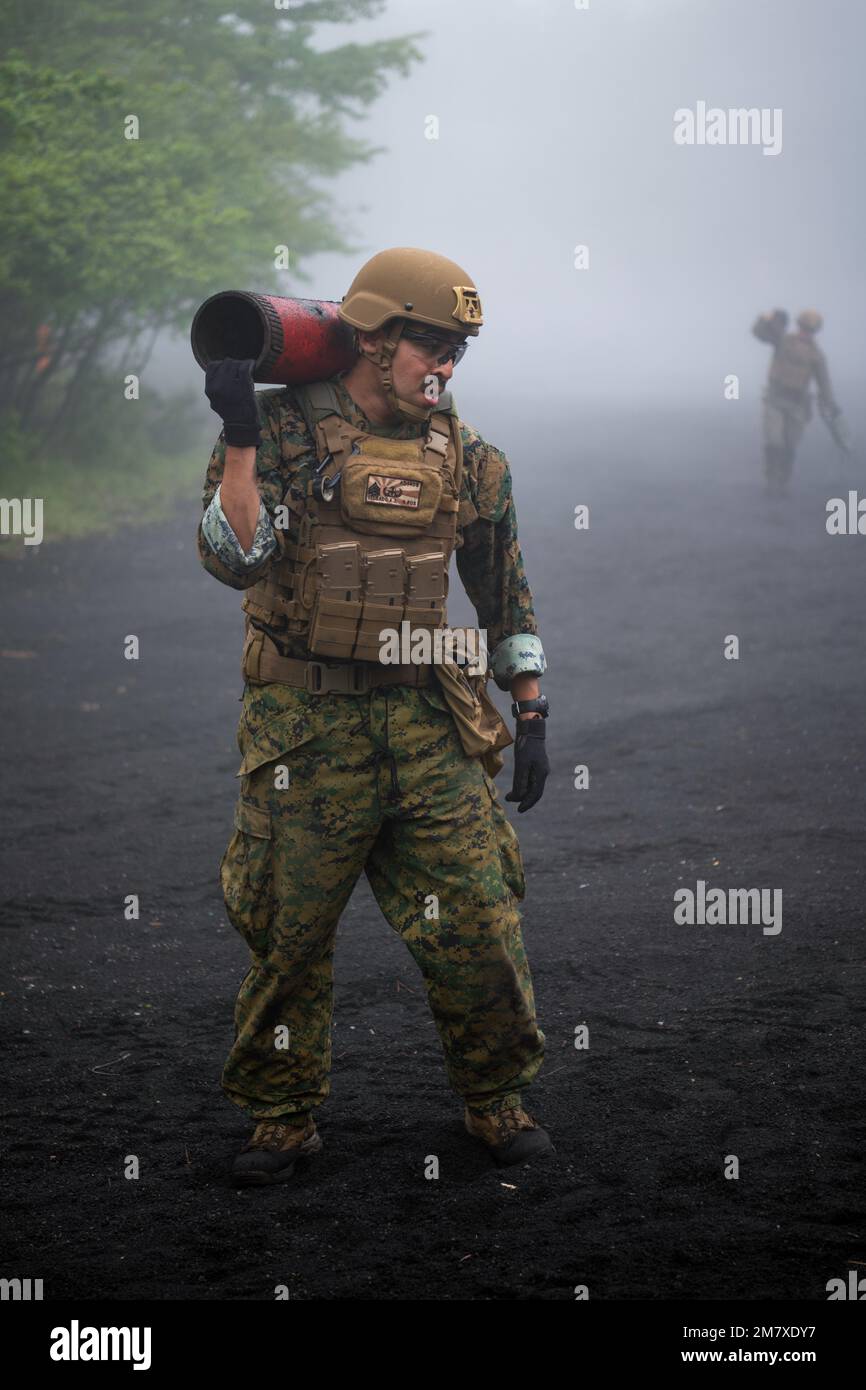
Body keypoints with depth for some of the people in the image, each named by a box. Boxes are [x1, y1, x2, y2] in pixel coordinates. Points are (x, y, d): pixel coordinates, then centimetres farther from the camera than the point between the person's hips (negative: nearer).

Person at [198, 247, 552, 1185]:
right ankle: (281, 1117, 20)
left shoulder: (459, 452, 7)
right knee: (289, 931, 4)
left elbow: (504, 587, 14)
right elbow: (233, 560, -18)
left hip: (427, 721, 3)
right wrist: (239, 436, -25)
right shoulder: (285, 432, -6)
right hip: (307, 726, -3)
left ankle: (495, 1099, 19)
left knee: (478, 919, 0)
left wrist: (531, 715, 10)